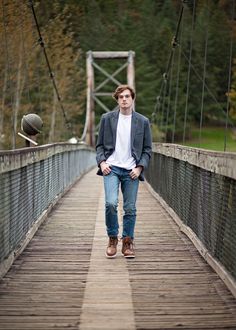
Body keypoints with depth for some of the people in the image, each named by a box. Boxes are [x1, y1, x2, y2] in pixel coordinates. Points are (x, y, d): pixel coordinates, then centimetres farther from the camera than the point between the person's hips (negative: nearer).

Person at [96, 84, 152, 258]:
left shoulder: (143, 121, 6)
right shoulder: (107, 118, 7)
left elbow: (147, 149, 9)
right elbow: (100, 145, 11)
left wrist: (139, 167, -4)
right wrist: (102, 162, -5)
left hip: (131, 171, 1)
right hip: (111, 167, -1)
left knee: (130, 208, 1)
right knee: (111, 203, -17)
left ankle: (128, 243, 13)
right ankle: (112, 239, 0)